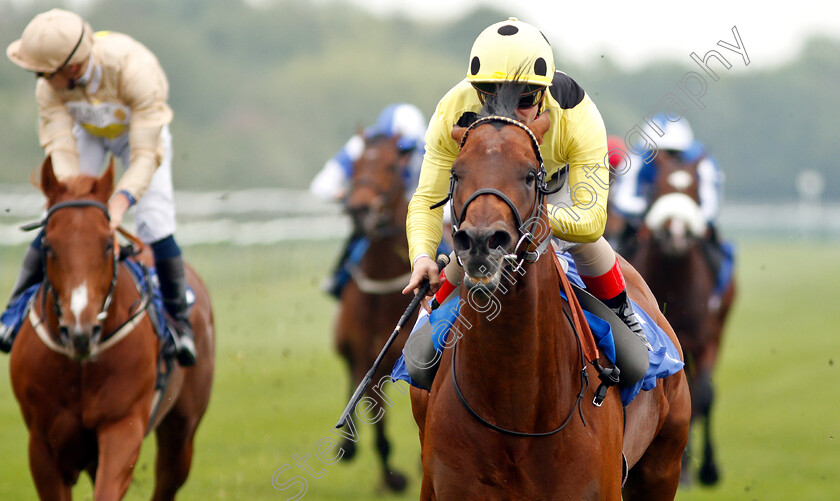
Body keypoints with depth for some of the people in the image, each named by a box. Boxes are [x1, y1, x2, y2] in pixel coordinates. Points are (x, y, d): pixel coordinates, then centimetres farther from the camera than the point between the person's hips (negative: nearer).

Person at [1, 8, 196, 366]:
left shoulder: (136, 70, -44)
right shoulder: (49, 87, -33)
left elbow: (146, 155, -44)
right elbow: (60, 147, -32)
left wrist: (120, 202, -59)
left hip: (141, 130, -3)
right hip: (88, 133, 3)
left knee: (154, 224, -17)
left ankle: (180, 320, 1)